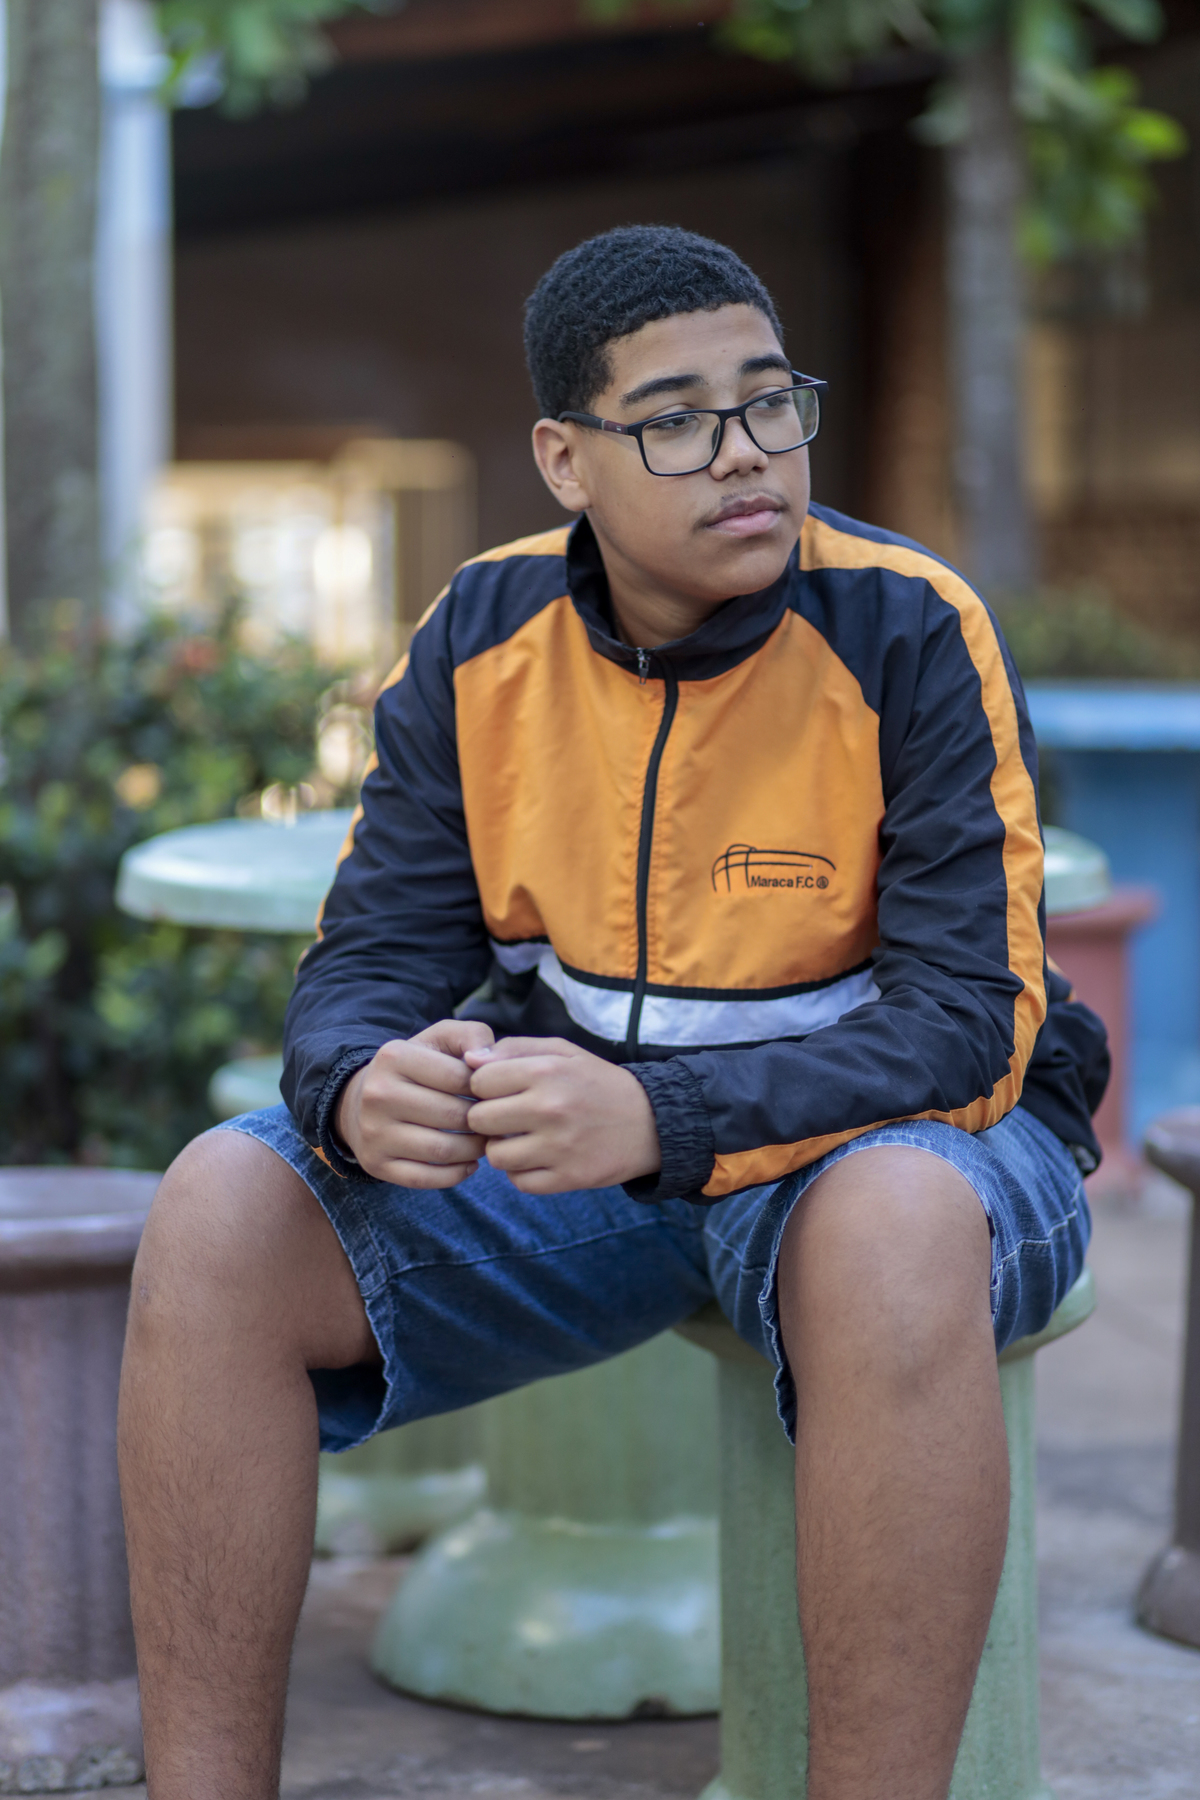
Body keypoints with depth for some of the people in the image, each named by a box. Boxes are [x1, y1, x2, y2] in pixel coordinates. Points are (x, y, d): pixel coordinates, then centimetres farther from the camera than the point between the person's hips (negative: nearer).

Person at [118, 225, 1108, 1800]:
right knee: (222, 1213, -19)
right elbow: (372, 957, -2)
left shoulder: (913, 634, -15)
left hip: (898, 1131, -4)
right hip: (575, 1135, 4)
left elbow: (970, 1023, -20)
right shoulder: (485, 637, -2)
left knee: (891, 1232, -40)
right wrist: (365, 1089, -29)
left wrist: (660, 1117, -36)